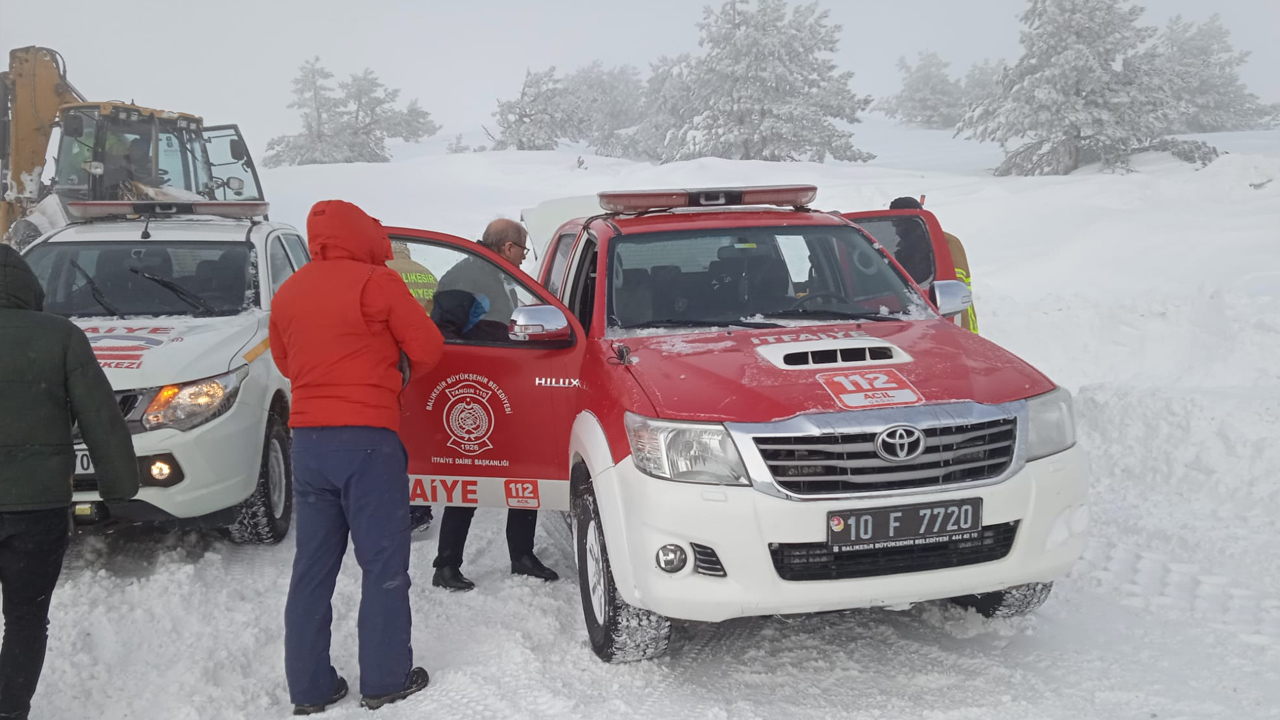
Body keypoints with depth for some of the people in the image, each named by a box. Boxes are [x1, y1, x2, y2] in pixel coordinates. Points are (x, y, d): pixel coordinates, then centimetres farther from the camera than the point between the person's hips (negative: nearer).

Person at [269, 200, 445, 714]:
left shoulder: (287, 293, 10)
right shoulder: (375, 281, -8)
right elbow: (427, 348, -3)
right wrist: (393, 371, 14)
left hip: (307, 440, 6)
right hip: (367, 439, -6)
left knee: (312, 567, 11)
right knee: (384, 564, 5)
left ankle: (308, 688, 16)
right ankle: (384, 681, 10)